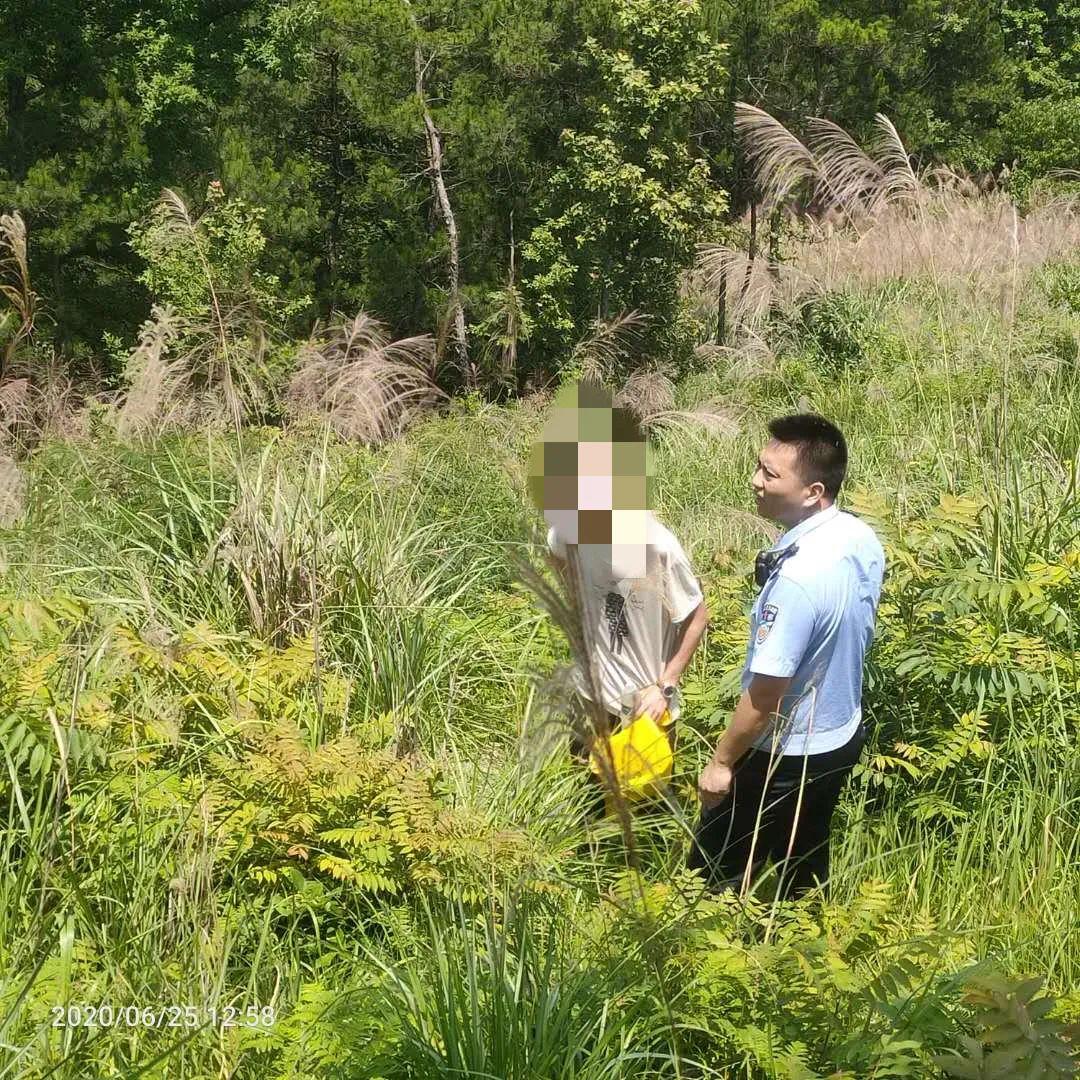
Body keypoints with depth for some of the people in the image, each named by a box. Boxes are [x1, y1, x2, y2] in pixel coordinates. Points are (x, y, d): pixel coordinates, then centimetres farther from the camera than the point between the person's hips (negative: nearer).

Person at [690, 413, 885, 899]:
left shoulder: (797, 579, -35)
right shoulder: (862, 538, -8)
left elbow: (766, 694, -27)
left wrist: (721, 761, -14)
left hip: (785, 754, -8)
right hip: (840, 735, 8)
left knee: (717, 875, 11)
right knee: (803, 867, 26)